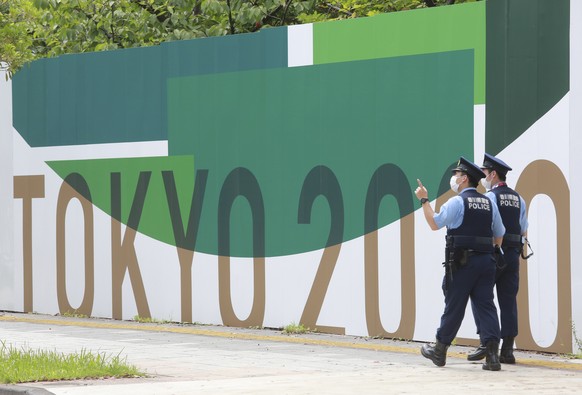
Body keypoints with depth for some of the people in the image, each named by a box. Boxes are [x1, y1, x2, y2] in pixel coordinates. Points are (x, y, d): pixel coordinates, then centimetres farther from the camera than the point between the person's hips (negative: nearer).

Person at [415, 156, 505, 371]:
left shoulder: (457, 202, -7)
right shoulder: (489, 203, 12)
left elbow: (434, 223, -1)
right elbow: (499, 236, 14)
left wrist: (424, 200, 8)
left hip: (461, 262, -5)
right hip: (486, 261, 5)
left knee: (454, 306, 4)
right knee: (486, 305, 0)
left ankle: (440, 350, 17)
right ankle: (492, 354, -11)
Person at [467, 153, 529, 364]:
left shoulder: (489, 196, -8)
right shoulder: (518, 199, 12)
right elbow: (524, 230, 14)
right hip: (513, 255, 6)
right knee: (508, 300, 4)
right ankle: (507, 349, 1)